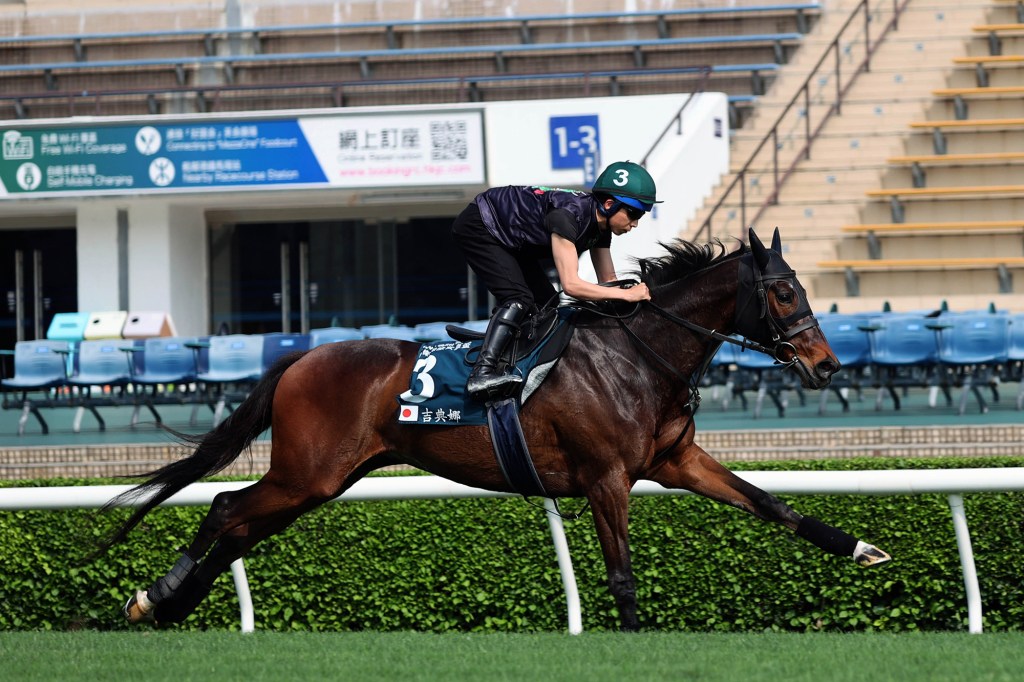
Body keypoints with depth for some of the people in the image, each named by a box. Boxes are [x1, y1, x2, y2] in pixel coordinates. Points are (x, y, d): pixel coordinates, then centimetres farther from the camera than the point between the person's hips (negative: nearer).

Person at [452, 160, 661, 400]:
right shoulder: (568, 215, -35)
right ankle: (481, 375, -36)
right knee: (518, 298, -25)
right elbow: (571, 284, -41)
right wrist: (627, 294, -38)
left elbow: (608, 281, 3)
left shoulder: (601, 226, -7)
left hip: (510, 242, 10)